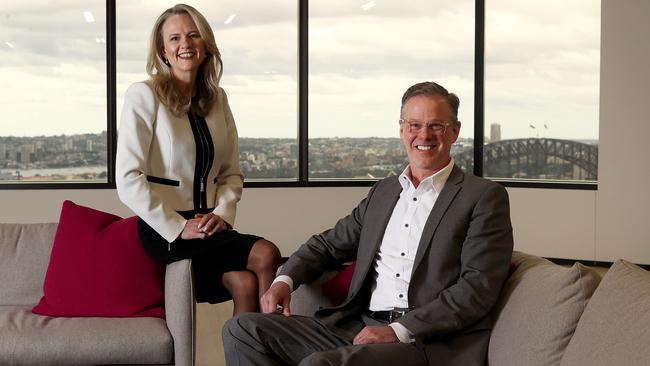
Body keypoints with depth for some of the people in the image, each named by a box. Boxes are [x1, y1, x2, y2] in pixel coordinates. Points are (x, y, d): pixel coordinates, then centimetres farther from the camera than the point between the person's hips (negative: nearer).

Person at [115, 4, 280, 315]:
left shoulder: (217, 99, 12)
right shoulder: (144, 96, -5)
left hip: (207, 224, 5)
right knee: (266, 256, -25)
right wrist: (178, 228, -15)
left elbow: (232, 173, 15)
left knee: (247, 283, -25)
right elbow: (128, 180, -12)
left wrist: (222, 214, -5)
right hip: (163, 230, -5)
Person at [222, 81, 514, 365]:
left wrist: (400, 331, -17)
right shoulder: (383, 192, 20)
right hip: (360, 328, 7)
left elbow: (478, 288, -10)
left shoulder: (485, 197, -1)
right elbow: (329, 244, 26)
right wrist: (285, 279, 5)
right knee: (243, 330, -5)